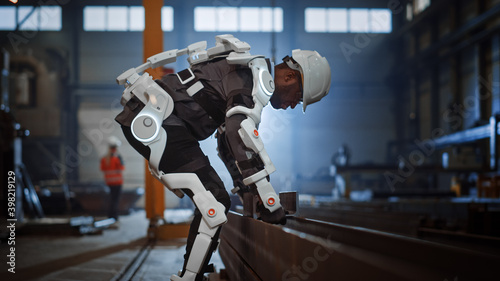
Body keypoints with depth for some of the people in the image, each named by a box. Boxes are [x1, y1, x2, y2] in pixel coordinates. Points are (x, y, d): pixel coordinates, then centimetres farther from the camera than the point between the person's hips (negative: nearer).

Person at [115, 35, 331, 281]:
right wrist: (271, 204, -23)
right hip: (154, 122, -10)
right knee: (215, 202, -11)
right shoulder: (258, 73, -10)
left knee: (210, 200, 15)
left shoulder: (250, 75, 23)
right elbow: (242, 135, -24)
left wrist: (245, 189, 32)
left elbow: (228, 139, 33)